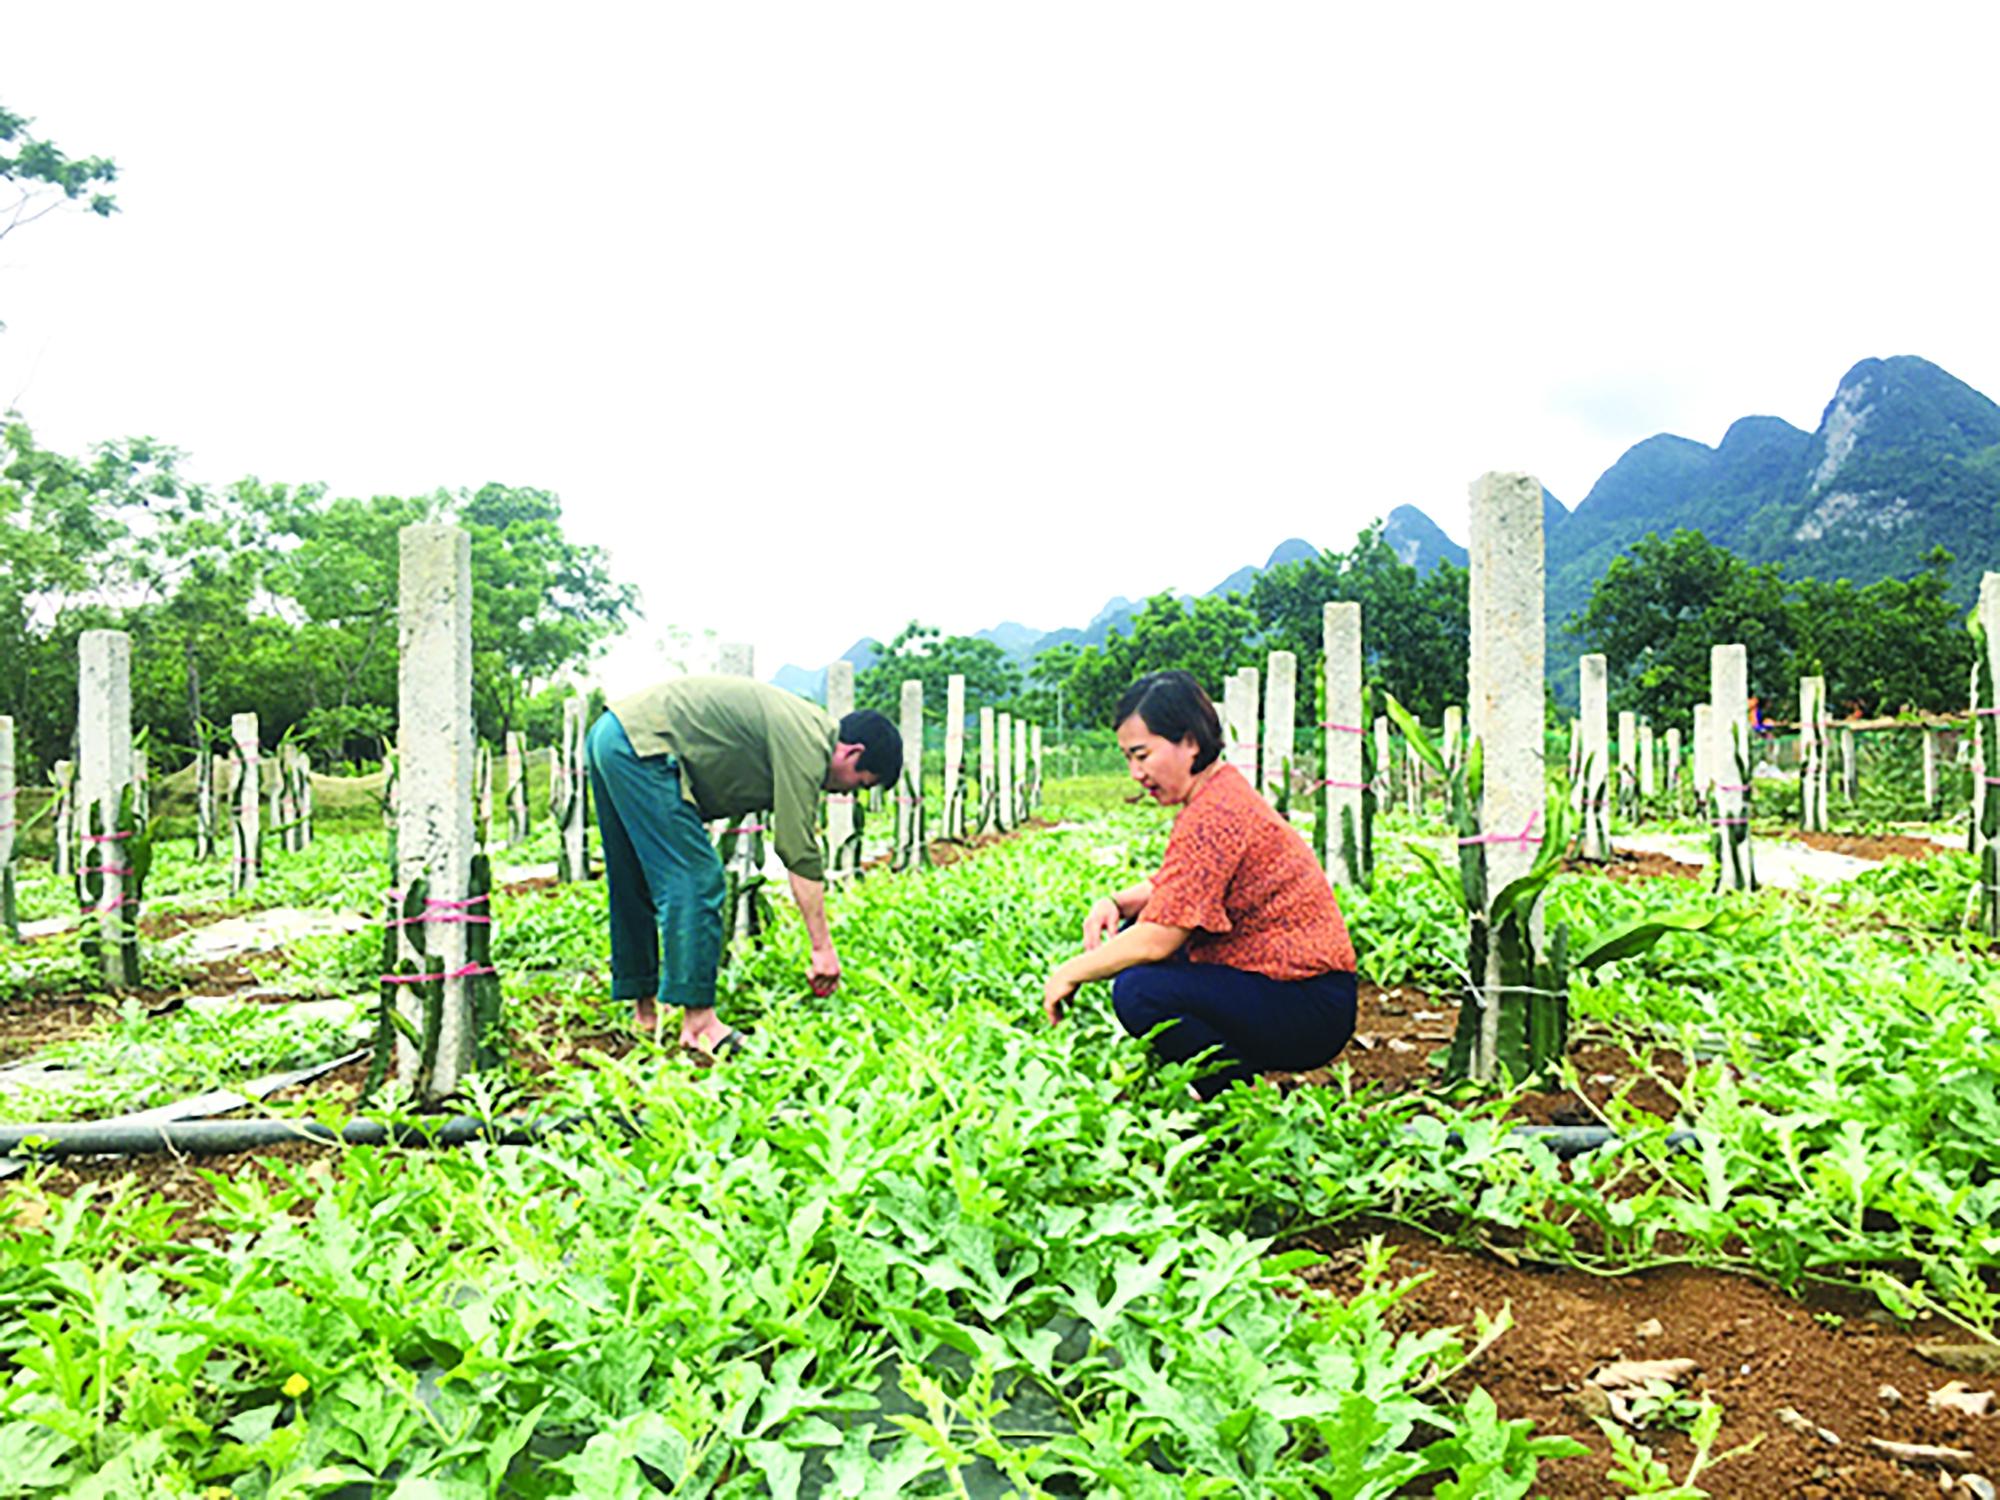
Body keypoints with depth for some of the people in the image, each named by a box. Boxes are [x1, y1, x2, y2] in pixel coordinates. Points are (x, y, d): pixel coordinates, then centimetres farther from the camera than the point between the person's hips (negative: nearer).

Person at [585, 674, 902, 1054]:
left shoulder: (810, 726, 16)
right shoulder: (806, 743, -13)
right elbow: (801, 854, -15)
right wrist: (823, 948, -10)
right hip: (640, 744, -11)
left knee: (635, 886, 16)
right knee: (695, 879, -10)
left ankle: (644, 1007, 26)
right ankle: (698, 1021, -6)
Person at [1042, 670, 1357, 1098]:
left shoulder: (1213, 816, -22)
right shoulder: (1222, 792, 10)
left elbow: (1157, 940, -23)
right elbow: (1172, 887, 21)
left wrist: (1071, 973, -9)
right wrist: (1116, 902, 0)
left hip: (1309, 1011, -11)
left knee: (1138, 990, -27)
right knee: (1129, 931, 13)